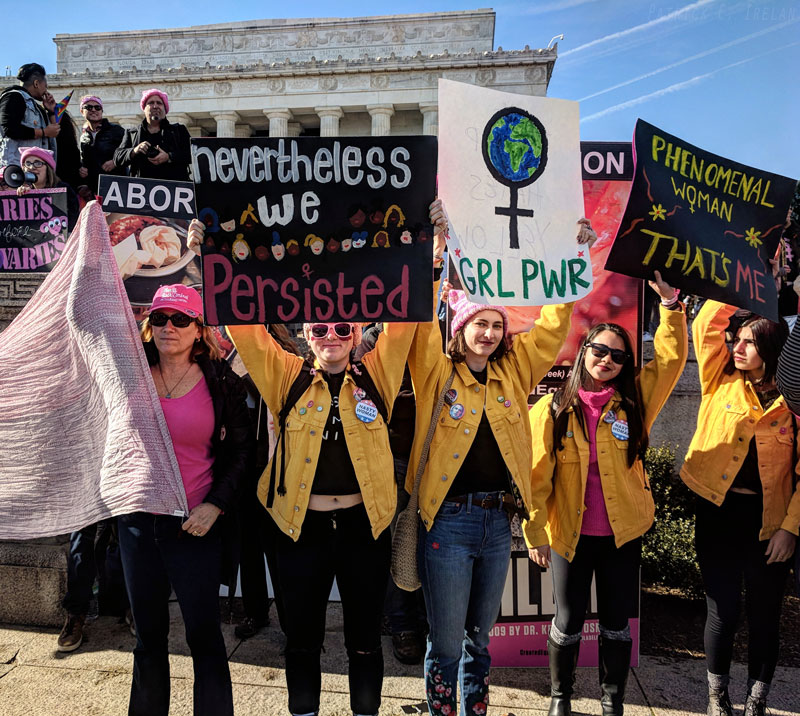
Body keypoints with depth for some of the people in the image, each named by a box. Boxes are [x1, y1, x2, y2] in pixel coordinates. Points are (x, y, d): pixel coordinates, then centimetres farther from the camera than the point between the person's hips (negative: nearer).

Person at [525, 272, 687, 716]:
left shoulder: (633, 402, 2)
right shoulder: (553, 408, -4)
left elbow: (671, 359, -4)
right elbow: (537, 474, -4)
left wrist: (668, 301, -12)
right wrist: (534, 531, -5)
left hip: (623, 533, 2)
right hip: (569, 534, -1)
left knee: (616, 624, 13)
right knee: (569, 622, 11)